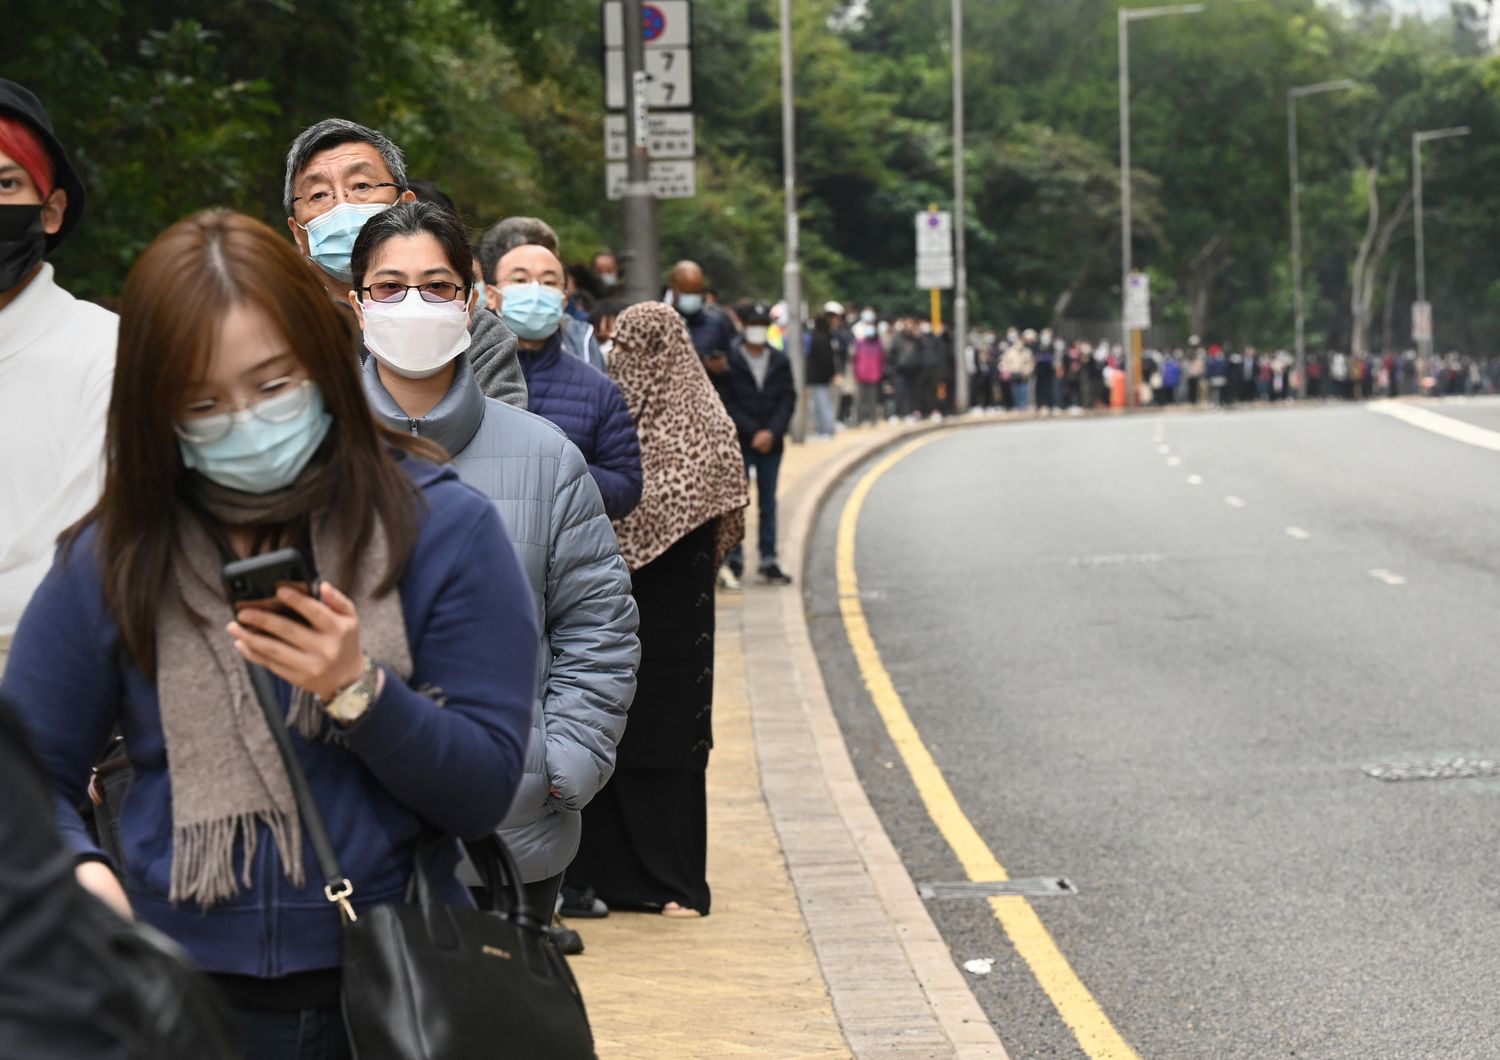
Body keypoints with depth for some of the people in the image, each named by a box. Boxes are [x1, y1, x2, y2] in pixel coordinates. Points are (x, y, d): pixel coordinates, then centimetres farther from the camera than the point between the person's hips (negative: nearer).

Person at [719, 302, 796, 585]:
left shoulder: (780, 361, 8)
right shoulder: (729, 360, -4)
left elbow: (788, 399, 4)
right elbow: (726, 402, -7)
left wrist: (772, 432, -10)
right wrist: (753, 432, -13)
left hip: (771, 443, 3)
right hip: (739, 444, -3)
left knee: (769, 503, 6)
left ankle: (769, 560, 9)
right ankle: (734, 559, 5)